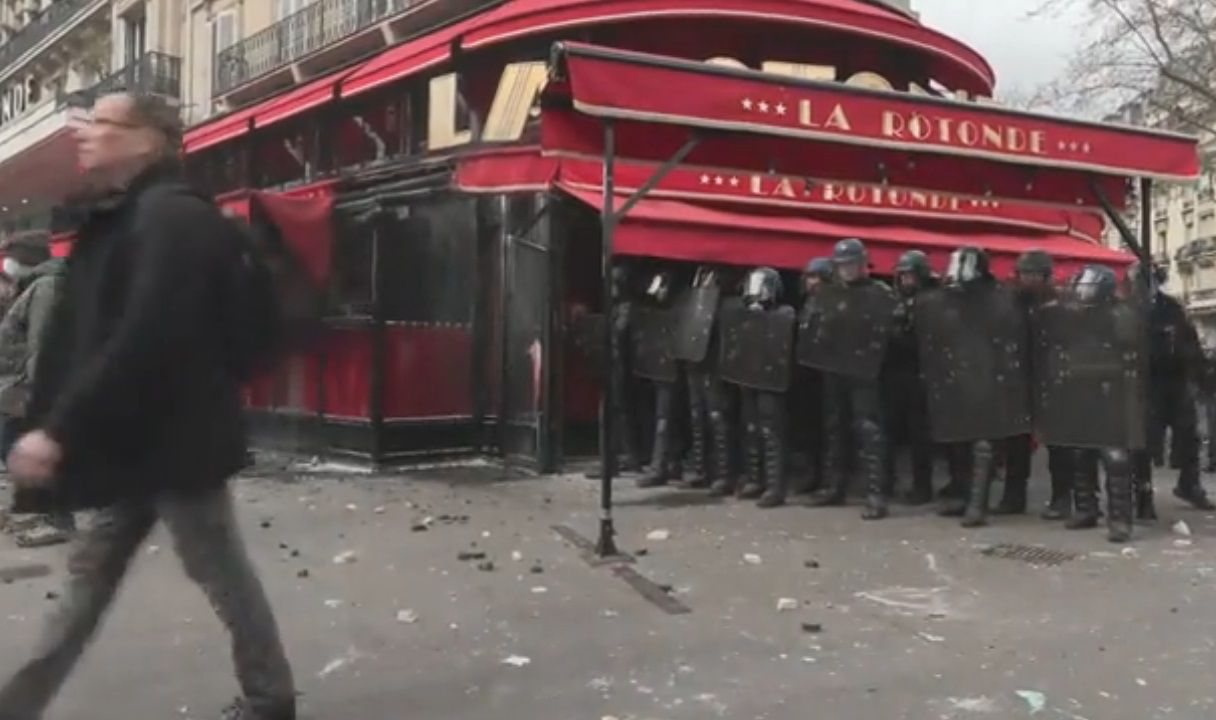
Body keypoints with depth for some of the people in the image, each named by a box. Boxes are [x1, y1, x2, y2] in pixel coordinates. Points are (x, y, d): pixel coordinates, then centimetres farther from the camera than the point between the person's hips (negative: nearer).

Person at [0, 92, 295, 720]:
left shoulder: (171, 219, -16)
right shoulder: (123, 219, 15)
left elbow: (141, 341, -26)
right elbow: (85, 335, 15)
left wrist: (59, 429, -28)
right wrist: (55, 426, 8)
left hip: (173, 440, -10)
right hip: (136, 441, 10)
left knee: (219, 570, 4)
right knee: (90, 576, 14)